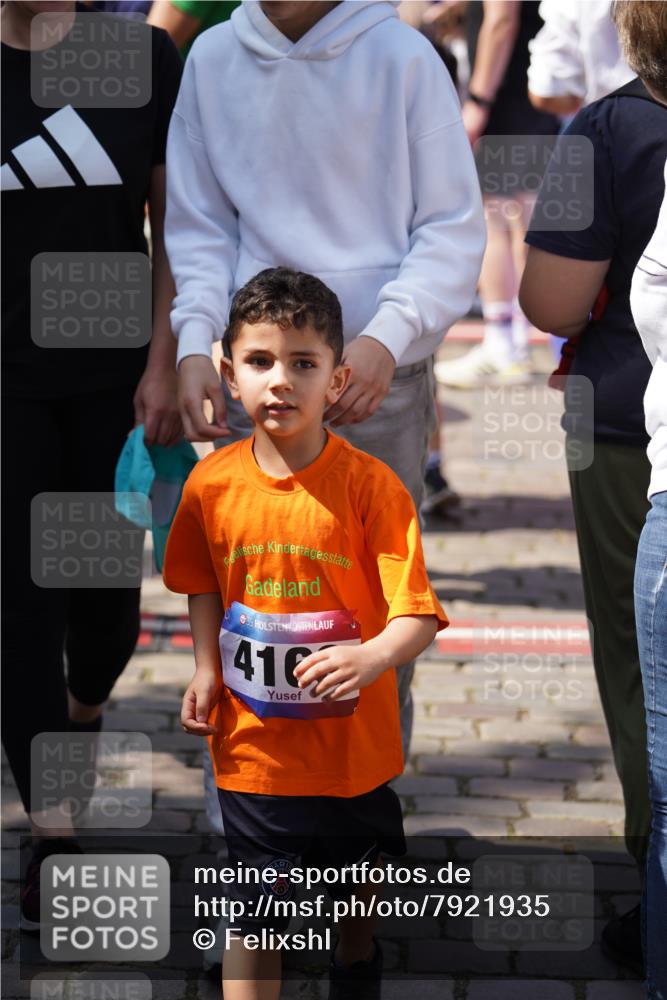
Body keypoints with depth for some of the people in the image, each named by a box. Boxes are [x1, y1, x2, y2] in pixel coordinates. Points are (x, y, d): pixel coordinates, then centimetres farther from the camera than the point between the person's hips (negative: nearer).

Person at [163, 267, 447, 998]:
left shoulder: (370, 484, -17)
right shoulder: (212, 484, -7)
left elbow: (417, 612, -23)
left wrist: (374, 656, -42)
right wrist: (205, 669, 1)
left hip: (353, 738, 0)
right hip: (251, 741, 0)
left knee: (362, 862, 26)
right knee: (253, 910, 1)